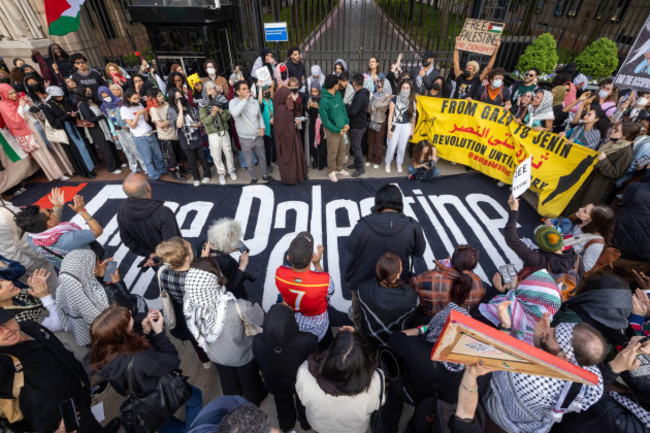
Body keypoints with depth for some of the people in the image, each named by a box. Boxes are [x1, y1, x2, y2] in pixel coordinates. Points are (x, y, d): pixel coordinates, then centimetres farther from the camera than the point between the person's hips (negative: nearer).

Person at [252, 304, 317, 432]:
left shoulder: (258, 342, -40)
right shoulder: (308, 341, -45)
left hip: (275, 384, 1)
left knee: (283, 402, 37)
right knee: (302, 401, 35)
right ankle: (305, 422, 65)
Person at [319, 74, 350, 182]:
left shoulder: (338, 94, 0)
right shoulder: (324, 101, -23)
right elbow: (325, 120, -19)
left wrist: (346, 122, -1)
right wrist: (337, 130, -16)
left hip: (341, 128, 7)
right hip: (332, 130, -7)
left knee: (342, 150, 18)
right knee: (332, 152, 7)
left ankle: (339, 168, 37)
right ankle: (331, 171, 27)